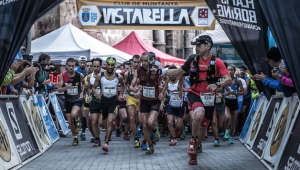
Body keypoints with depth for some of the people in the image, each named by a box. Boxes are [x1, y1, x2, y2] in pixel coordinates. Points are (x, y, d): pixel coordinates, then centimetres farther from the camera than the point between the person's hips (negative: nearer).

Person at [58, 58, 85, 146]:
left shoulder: (79, 75, -10)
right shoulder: (63, 75, -10)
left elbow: (83, 83, 13)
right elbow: (59, 89, -12)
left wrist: (82, 92, 0)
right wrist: (66, 87, -30)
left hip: (77, 99, -2)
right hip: (68, 100, 2)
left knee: (74, 114, -31)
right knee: (70, 121, 4)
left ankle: (79, 116, 6)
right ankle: (75, 138, 25)